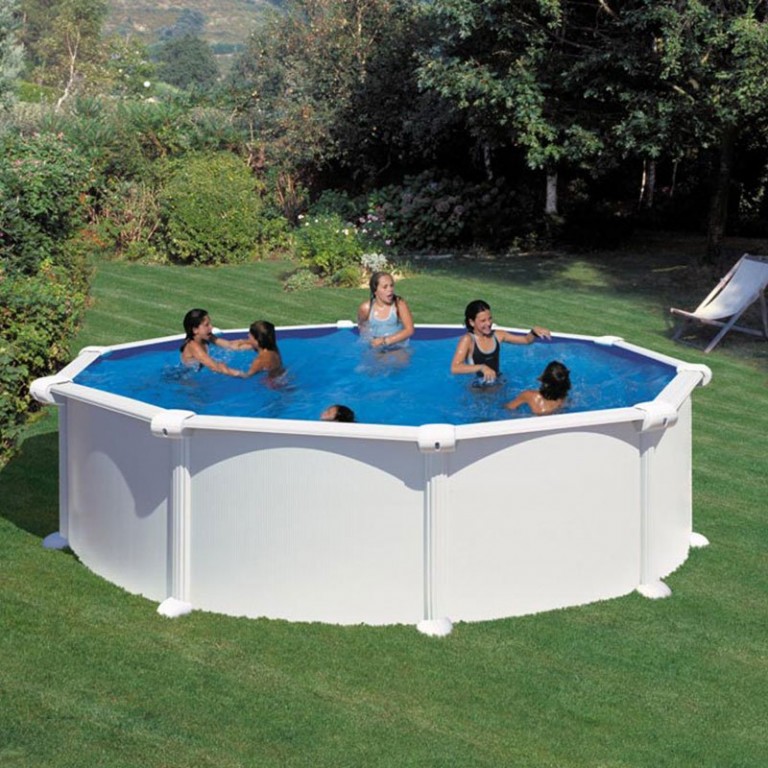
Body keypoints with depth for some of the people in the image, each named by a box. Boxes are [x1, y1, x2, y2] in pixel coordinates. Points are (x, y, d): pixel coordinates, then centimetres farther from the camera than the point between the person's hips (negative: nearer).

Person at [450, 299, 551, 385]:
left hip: (497, 383, 4)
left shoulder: (497, 335, 2)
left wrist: (534, 331, -11)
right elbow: (455, 368, -26)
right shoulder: (468, 340, -13)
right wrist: (481, 367, -37)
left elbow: (526, 340, 12)